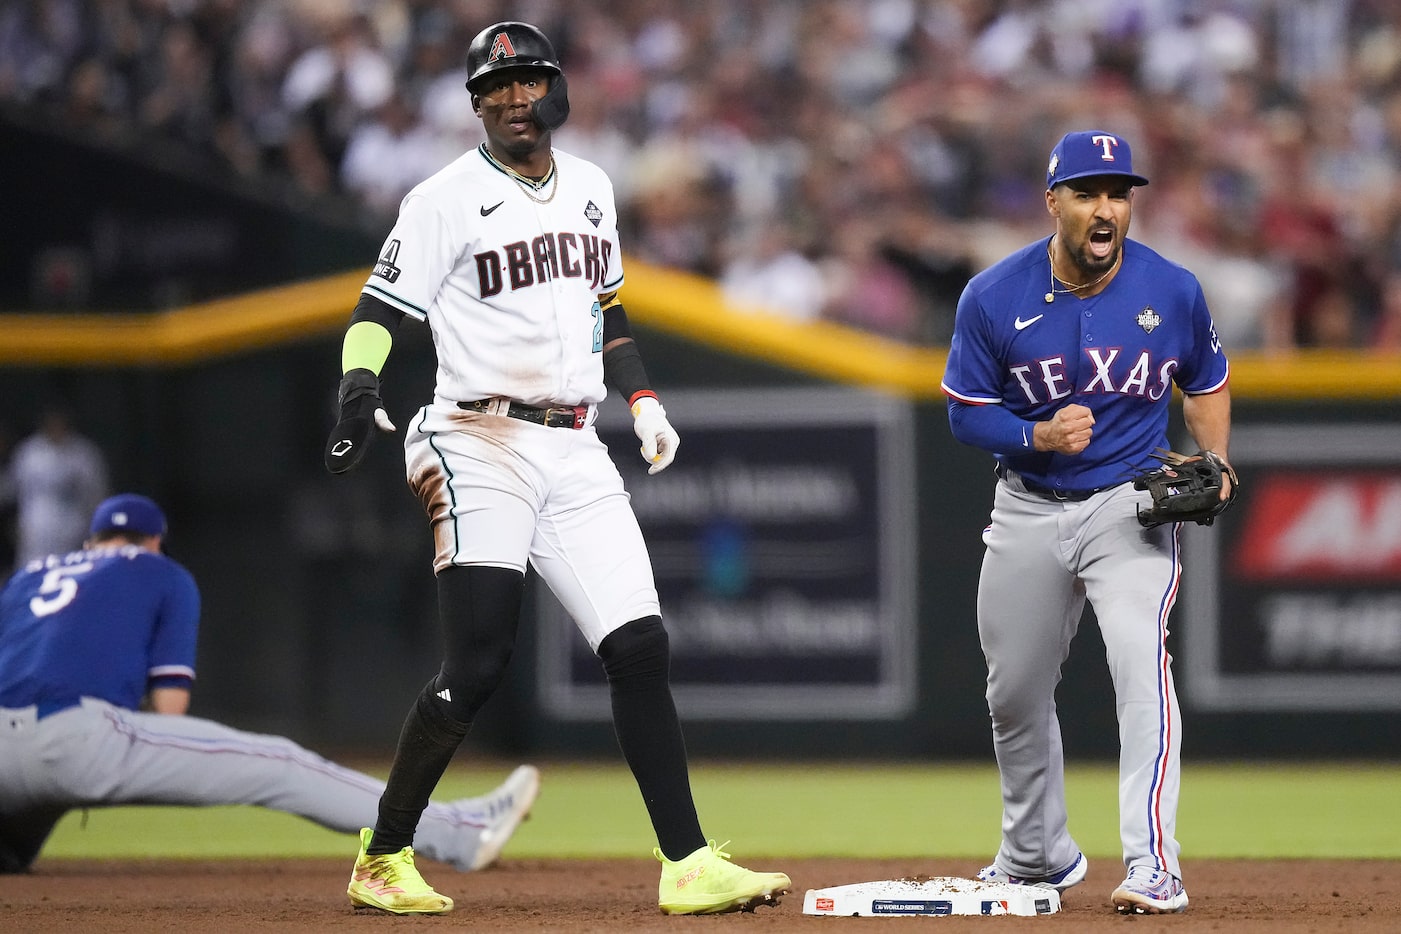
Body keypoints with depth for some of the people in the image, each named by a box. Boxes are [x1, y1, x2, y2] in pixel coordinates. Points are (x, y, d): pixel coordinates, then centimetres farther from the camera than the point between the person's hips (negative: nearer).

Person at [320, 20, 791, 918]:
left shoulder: (590, 188, 15)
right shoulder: (449, 200, -4)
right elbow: (381, 308, -9)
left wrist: (644, 401, 14)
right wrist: (360, 388, -28)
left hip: (577, 455, 6)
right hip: (483, 448, -6)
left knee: (641, 648, -3)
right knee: (477, 665, -11)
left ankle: (689, 865, -4)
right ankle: (384, 858, 4)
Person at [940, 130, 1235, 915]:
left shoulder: (1172, 291, -8)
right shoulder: (994, 299, -10)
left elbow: (1208, 384, 10)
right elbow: (966, 414, -3)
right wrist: (1039, 436, -22)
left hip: (1132, 504, -2)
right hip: (1028, 511, 2)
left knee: (1141, 659, -24)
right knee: (1015, 693, 13)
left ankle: (1154, 866, -29)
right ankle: (1039, 857, 37)